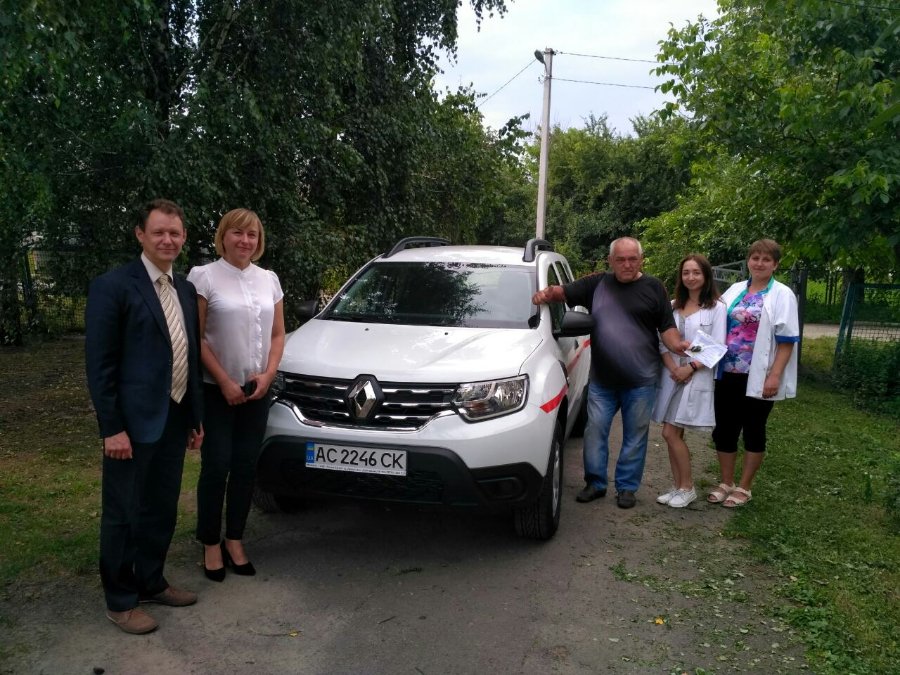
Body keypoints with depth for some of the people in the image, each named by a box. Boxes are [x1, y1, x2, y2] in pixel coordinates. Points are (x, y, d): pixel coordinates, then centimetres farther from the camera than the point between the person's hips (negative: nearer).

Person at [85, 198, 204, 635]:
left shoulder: (185, 290, 10)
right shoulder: (112, 286, -11)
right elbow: (99, 364, -13)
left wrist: (196, 417, 13)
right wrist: (112, 428, -16)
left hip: (174, 419, 7)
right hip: (134, 422, -7)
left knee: (162, 509, 18)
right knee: (123, 514, 7)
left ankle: (151, 583, 35)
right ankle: (120, 601, 22)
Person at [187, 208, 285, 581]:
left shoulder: (269, 279, 7)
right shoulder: (204, 276, -7)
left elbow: (278, 334, 10)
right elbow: (195, 337, -10)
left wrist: (268, 373, -5)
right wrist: (224, 381, -13)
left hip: (257, 390, 4)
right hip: (216, 389, -4)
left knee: (246, 467, 9)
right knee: (216, 467, 0)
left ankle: (235, 540, 21)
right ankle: (211, 544, 16)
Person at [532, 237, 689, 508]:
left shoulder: (653, 288, 2)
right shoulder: (597, 284, 7)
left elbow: (667, 327, 2)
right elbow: (565, 292, 6)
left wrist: (677, 345, -19)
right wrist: (548, 292, -17)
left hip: (640, 381, -1)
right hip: (601, 380, 2)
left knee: (635, 435, 7)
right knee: (595, 431, 5)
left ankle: (627, 487, 21)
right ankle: (595, 482, 21)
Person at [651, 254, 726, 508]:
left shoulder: (716, 308, -3)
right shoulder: (672, 306, 11)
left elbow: (717, 348, -8)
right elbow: (663, 341, 7)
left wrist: (691, 368, -16)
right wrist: (672, 367, -9)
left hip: (697, 378, -5)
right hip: (671, 376, 5)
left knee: (671, 433, -8)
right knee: (674, 434, 6)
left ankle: (687, 488, 8)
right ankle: (678, 487, 18)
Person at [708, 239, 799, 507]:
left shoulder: (782, 295, -4)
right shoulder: (734, 290, 10)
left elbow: (787, 340, -8)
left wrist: (775, 376, -16)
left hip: (758, 377, -5)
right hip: (728, 374, 5)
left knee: (753, 431, 8)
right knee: (724, 428, 10)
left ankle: (744, 487, 20)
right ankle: (725, 483, 25)